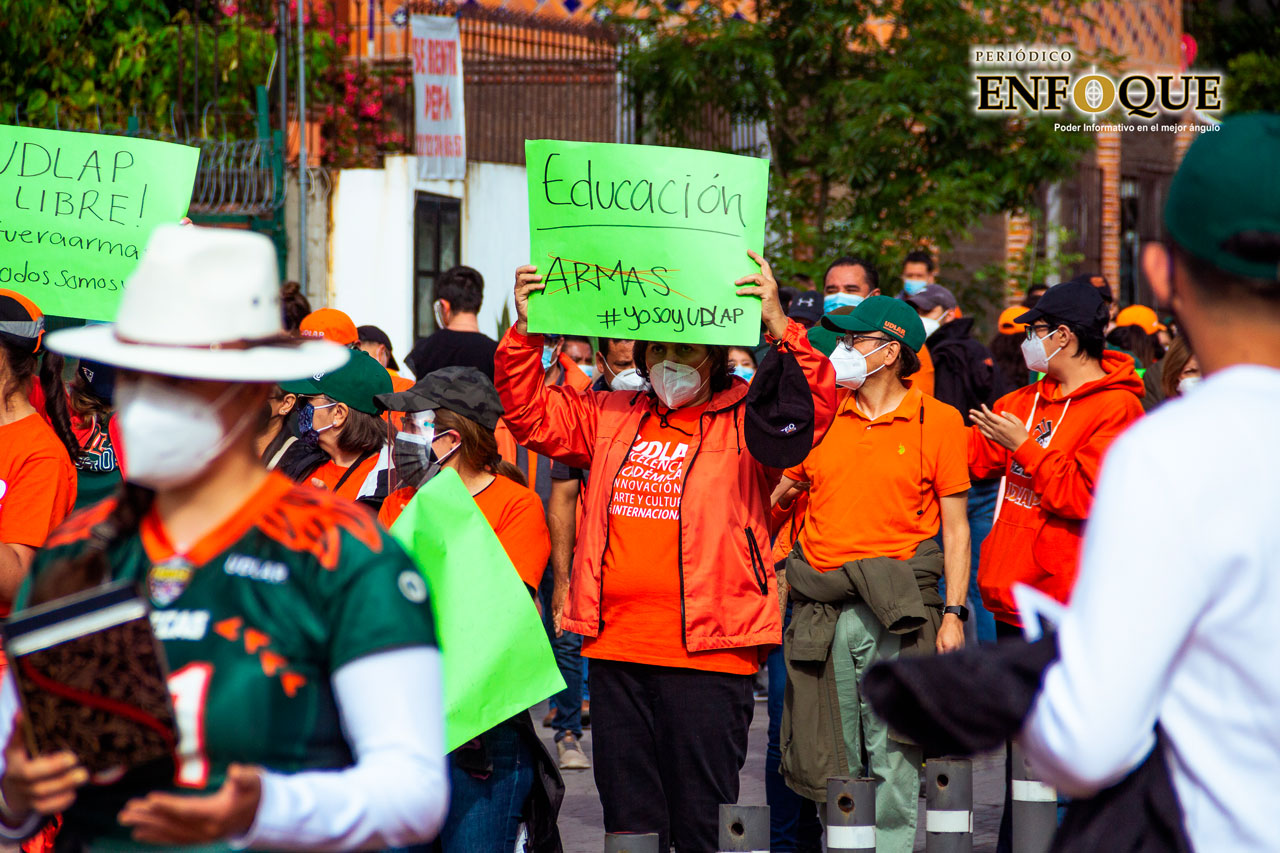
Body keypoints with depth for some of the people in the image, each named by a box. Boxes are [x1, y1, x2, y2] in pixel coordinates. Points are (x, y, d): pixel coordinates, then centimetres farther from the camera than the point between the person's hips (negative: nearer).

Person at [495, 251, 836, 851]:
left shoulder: (743, 421, 0)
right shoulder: (611, 418, 16)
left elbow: (809, 407, -17)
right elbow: (532, 412, 18)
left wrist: (777, 326, -29)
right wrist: (526, 330, 3)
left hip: (707, 651, -5)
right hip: (616, 647, 5)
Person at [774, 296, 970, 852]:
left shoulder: (937, 421, 1)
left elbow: (956, 526, 1)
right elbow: (778, 490, 19)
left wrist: (954, 612, -5)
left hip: (895, 610, -4)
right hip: (825, 609, 4)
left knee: (892, 754, -5)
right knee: (832, 752, 5)